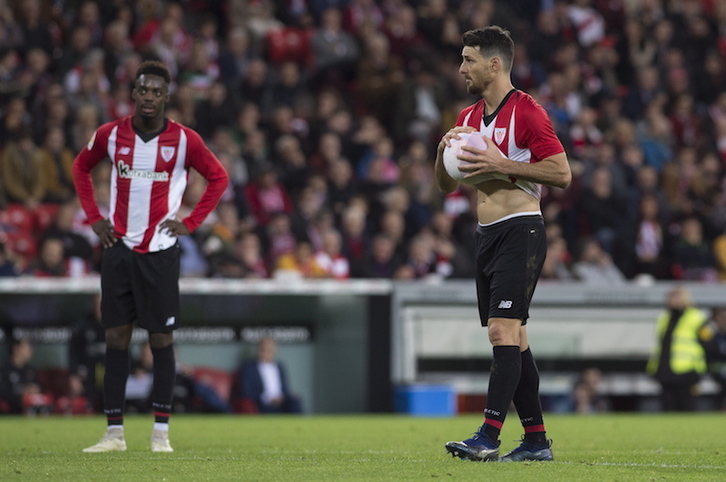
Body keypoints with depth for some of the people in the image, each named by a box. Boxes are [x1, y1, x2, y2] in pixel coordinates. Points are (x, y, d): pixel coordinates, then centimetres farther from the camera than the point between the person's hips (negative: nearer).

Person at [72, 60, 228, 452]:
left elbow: (218, 177, 7)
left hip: (160, 251, -2)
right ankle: (114, 432, 4)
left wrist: (190, 223, -1)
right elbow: (81, 167, 18)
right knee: (115, 338, 1)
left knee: (161, 339, -1)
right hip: (118, 246, 2)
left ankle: (161, 431, 5)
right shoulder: (110, 135, 1)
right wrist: (94, 217, 8)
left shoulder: (184, 140, -5)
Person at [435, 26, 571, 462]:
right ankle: (536, 439, 12)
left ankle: (489, 436, -21)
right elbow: (447, 185, 19)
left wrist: (503, 165, -18)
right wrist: (444, 150, -1)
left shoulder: (526, 111, -9)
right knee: (512, 339, 8)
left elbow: (562, 173, -13)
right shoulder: (468, 119, 15)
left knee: (503, 330, -16)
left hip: (521, 230, -8)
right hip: (488, 234, 9)